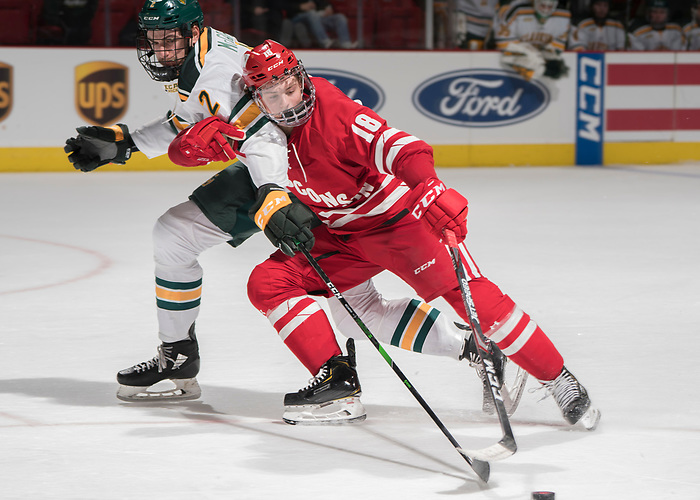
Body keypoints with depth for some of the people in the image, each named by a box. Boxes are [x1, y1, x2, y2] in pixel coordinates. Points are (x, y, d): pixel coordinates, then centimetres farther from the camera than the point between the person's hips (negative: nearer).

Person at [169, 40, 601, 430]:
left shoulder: (337, 115, -27)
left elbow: (402, 150, -40)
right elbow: (181, 152, 2)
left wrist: (431, 188, -58)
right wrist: (197, 142, -23)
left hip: (398, 218, -7)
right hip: (339, 236, 7)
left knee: (469, 294, -20)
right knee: (268, 283, -9)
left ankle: (559, 381, -12)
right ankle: (338, 381, -7)